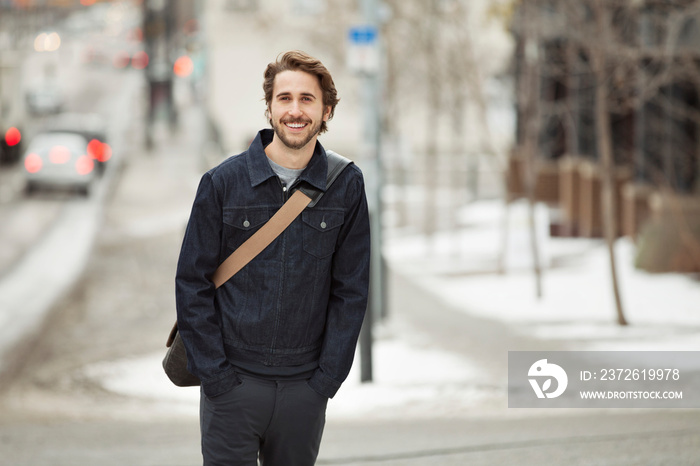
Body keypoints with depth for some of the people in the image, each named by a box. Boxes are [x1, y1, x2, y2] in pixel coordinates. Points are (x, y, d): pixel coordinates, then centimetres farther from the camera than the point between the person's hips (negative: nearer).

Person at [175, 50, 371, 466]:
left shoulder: (346, 187, 1)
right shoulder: (223, 182, -2)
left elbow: (350, 292, 4)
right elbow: (192, 283, -1)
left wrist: (326, 380, -3)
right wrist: (215, 375, -7)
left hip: (304, 385, 1)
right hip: (233, 382, -1)